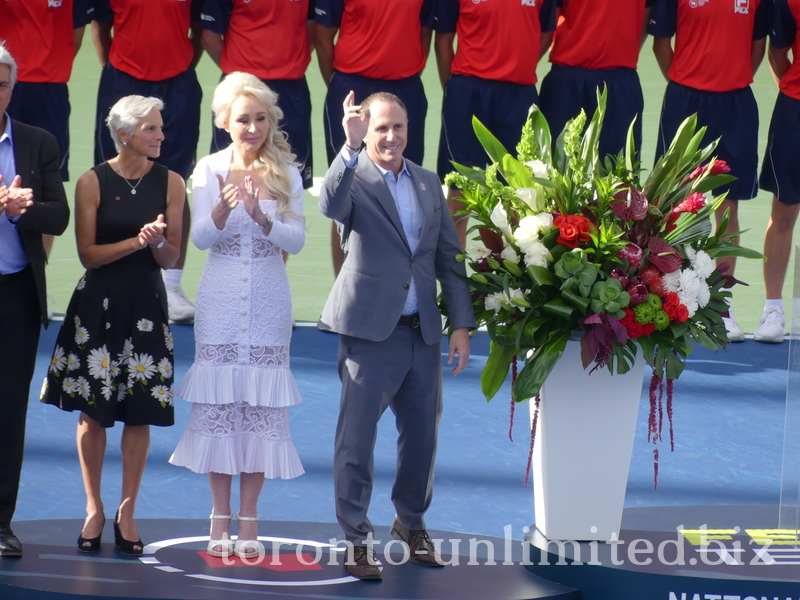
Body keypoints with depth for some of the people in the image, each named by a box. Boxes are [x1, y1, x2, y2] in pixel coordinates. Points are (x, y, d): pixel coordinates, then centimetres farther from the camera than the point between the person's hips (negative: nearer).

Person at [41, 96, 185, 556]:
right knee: (93, 411, 2)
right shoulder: (93, 183, -2)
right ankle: (94, 509, 15)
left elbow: (171, 258, 4)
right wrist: (136, 242, -17)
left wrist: (157, 242, -18)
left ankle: (127, 512, 12)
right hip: (98, 304, -1)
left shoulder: (170, 183, 4)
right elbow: (87, 253, -4)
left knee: (140, 414, 1)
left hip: (147, 305, 1)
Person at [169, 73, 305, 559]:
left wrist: (261, 217, -25)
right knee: (218, 402, -1)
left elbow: (297, 239, -6)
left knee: (262, 403, 0)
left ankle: (249, 518, 6)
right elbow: (201, 237, -6)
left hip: (269, 301, 0)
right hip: (221, 301, 0)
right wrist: (222, 209, -27)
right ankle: (221, 517, 7)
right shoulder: (210, 170, 1)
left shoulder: (285, 173, 2)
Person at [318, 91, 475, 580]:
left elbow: (449, 258, 14)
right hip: (371, 333, -5)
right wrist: (350, 147, -42)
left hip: (422, 334, 5)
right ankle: (357, 540, 7)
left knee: (422, 436, 13)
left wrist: (462, 324, 8)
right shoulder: (355, 178, -5)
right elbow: (331, 206, -29)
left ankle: (412, 525, 31)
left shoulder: (429, 184, 12)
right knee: (357, 439, -1)